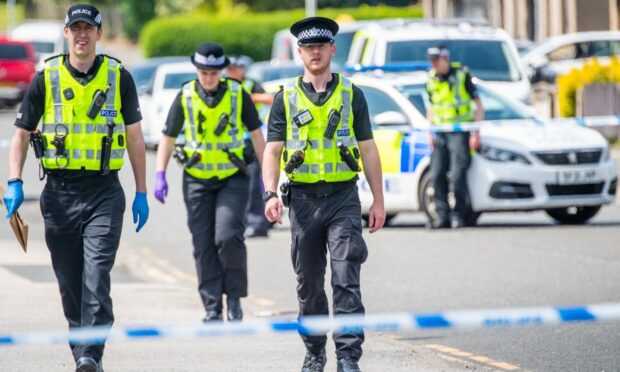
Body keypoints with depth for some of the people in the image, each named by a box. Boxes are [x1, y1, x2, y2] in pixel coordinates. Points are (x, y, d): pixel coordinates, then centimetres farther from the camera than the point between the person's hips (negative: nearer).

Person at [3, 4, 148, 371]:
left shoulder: (119, 77, 4)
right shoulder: (46, 79, 4)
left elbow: (135, 138, 10)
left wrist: (142, 193, 7)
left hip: (104, 193, -2)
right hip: (60, 192, 2)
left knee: (97, 275, -15)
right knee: (69, 281, 7)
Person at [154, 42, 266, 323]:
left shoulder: (238, 95, -2)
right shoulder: (185, 97, -1)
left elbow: (256, 134, 7)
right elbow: (168, 137, 7)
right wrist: (160, 176, -3)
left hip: (232, 178, -1)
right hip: (197, 180, 1)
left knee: (228, 237, -17)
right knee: (204, 245, 0)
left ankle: (234, 297, 1)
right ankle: (212, 308, 7)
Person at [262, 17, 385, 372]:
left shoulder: (352, 95, 6)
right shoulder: (286, 99, 6)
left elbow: (368, 149, 8)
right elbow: (273, 150, 3)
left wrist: (379, 200, 4)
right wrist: (270, 194, -12)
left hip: (344, 198, -1)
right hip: (304, 199, 1)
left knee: (346, 279, -12)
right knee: (309, 283, 8)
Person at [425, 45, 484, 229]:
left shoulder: (461, 75, -6)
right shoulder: (431, 79, 9)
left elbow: (479, 105, -3)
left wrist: (476, 133, -9)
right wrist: (430, 133, 9)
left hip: (460, 132, -5)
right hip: (440, 133, 5)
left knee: (457, 176, -13)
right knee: (437, 175, -2)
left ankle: (461, 216, -5)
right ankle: (442, 217, 3)